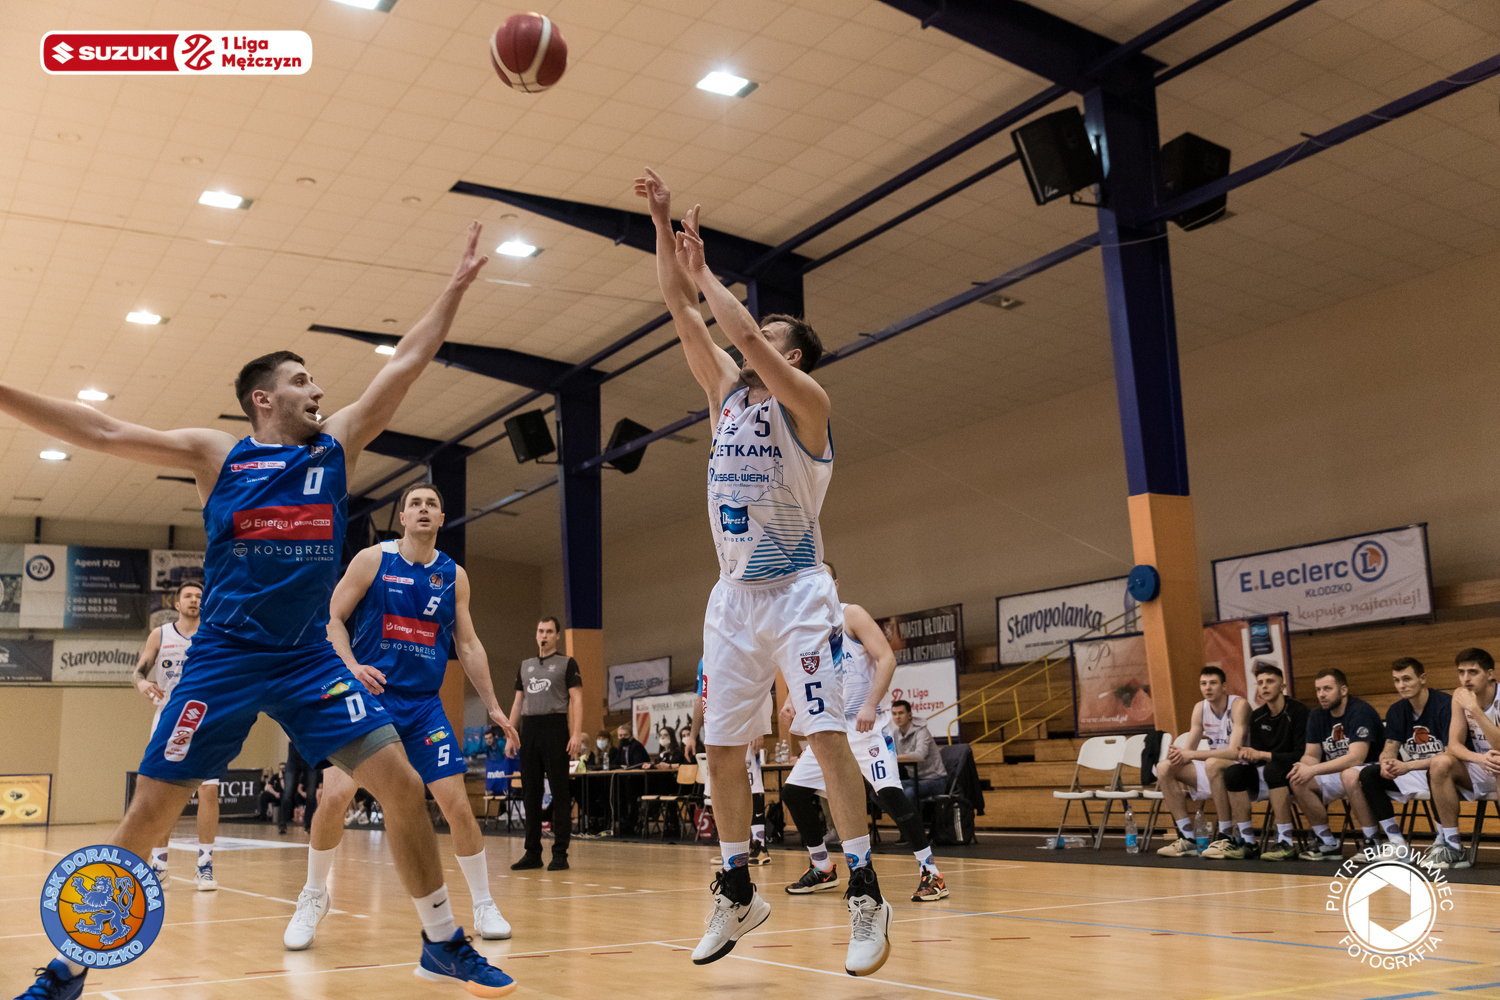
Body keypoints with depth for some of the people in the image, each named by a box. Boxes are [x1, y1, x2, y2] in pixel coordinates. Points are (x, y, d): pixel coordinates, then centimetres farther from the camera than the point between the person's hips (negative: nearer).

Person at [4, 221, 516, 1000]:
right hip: (224, 658, -2)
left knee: (401, 784, -8)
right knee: (148, 815, 0)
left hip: (309, 657, 2)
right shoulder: (215, 455, 3)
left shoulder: (335, 447, 8)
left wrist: (457, 285, 9)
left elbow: (405, 363, 8)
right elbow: (101, 432, -2)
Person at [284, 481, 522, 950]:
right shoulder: (372, 559, -2)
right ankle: (313, 897, 12)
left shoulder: (454, 575, 7)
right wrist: (352, 666, -19)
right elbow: (332, 619, -1)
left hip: (423, 704, 2)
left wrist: (492, 707, 7)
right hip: (365, 695, -2)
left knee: (457, 804, -4)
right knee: (334, 796, -13)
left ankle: (484, 904, 12)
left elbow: (468, 645, 11)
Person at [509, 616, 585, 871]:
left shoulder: (567, 664, 4)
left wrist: (577, 734, -14)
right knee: (531, 792, 5)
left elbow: (576, 700, -3)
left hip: (555, 728, -5)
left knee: (560, 793, -4)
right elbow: (518, 702, 19)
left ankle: (560, 853, -1)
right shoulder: (525, 666, 19)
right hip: (529, 730, 5)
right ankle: (533, 853, 12)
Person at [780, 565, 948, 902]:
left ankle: (930, 873, -12)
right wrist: (791, 703, 1)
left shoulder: (851, 615, -7)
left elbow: (886, 658, -15)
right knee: (793, 791, 5)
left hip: (867, 723, -7)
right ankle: (823, 869, 20)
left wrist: (871, 704, -26)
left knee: (889, 791, -22)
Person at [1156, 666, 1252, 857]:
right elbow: (1187, 749, 5)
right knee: (1166, 768, -10)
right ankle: (1188, 839, -9)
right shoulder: (1200, 708, 3)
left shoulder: (1239, 705, -17)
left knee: (1212, 764, -38)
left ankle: (1228, 836, -26)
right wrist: (1177, 754, -18)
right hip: (1215, 771, 7)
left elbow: (1234, 752, -28)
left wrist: (1192, 754, -33)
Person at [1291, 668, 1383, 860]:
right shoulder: (1316, 716, 5)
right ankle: (1328, 843, -4)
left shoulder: (1360, 712, -19)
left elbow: (1356, 758, -28)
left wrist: (1313, 770, -32)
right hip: (1337, 773, 7)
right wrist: (1303, 767, -21)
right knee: (1297, 782, -15)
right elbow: (1312, 755, 5)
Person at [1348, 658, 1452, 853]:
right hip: (1412, 773, 7)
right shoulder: (1396, 711, 7)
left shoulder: (1446, 705, -15)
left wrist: (1408, 766, -29)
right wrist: (1387, 763, -18)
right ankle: (1396, 844, -13)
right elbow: (1390, 749, 8)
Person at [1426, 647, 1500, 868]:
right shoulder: (1460, 696, -2)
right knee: (1440, 765, -22)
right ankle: (1453, 848, -17)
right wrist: (1479, 758, -28)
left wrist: (1474, 709, -34)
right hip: (1479, 773, 5)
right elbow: (1454, 744, -6)